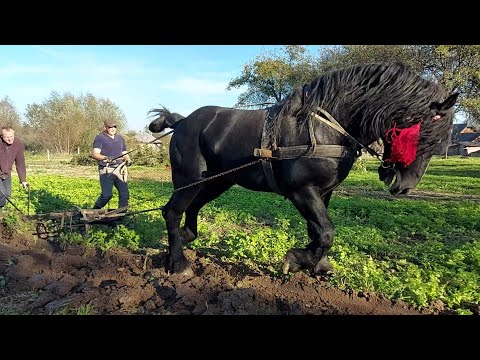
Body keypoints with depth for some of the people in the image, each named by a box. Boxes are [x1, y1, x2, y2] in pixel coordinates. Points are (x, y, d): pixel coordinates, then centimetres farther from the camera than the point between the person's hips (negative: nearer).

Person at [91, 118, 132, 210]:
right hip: (106, 171, -5)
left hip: (119, 170, 5)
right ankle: (95, 211, 14)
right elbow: (94, 154, -9)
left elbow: (124, 154, 24)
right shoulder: (100, 138, 2)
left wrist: (128, 160, 1)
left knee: (125, 194, -5)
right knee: (107, 195, -11)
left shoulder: (120, 138, 20)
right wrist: (105, 158, -28)